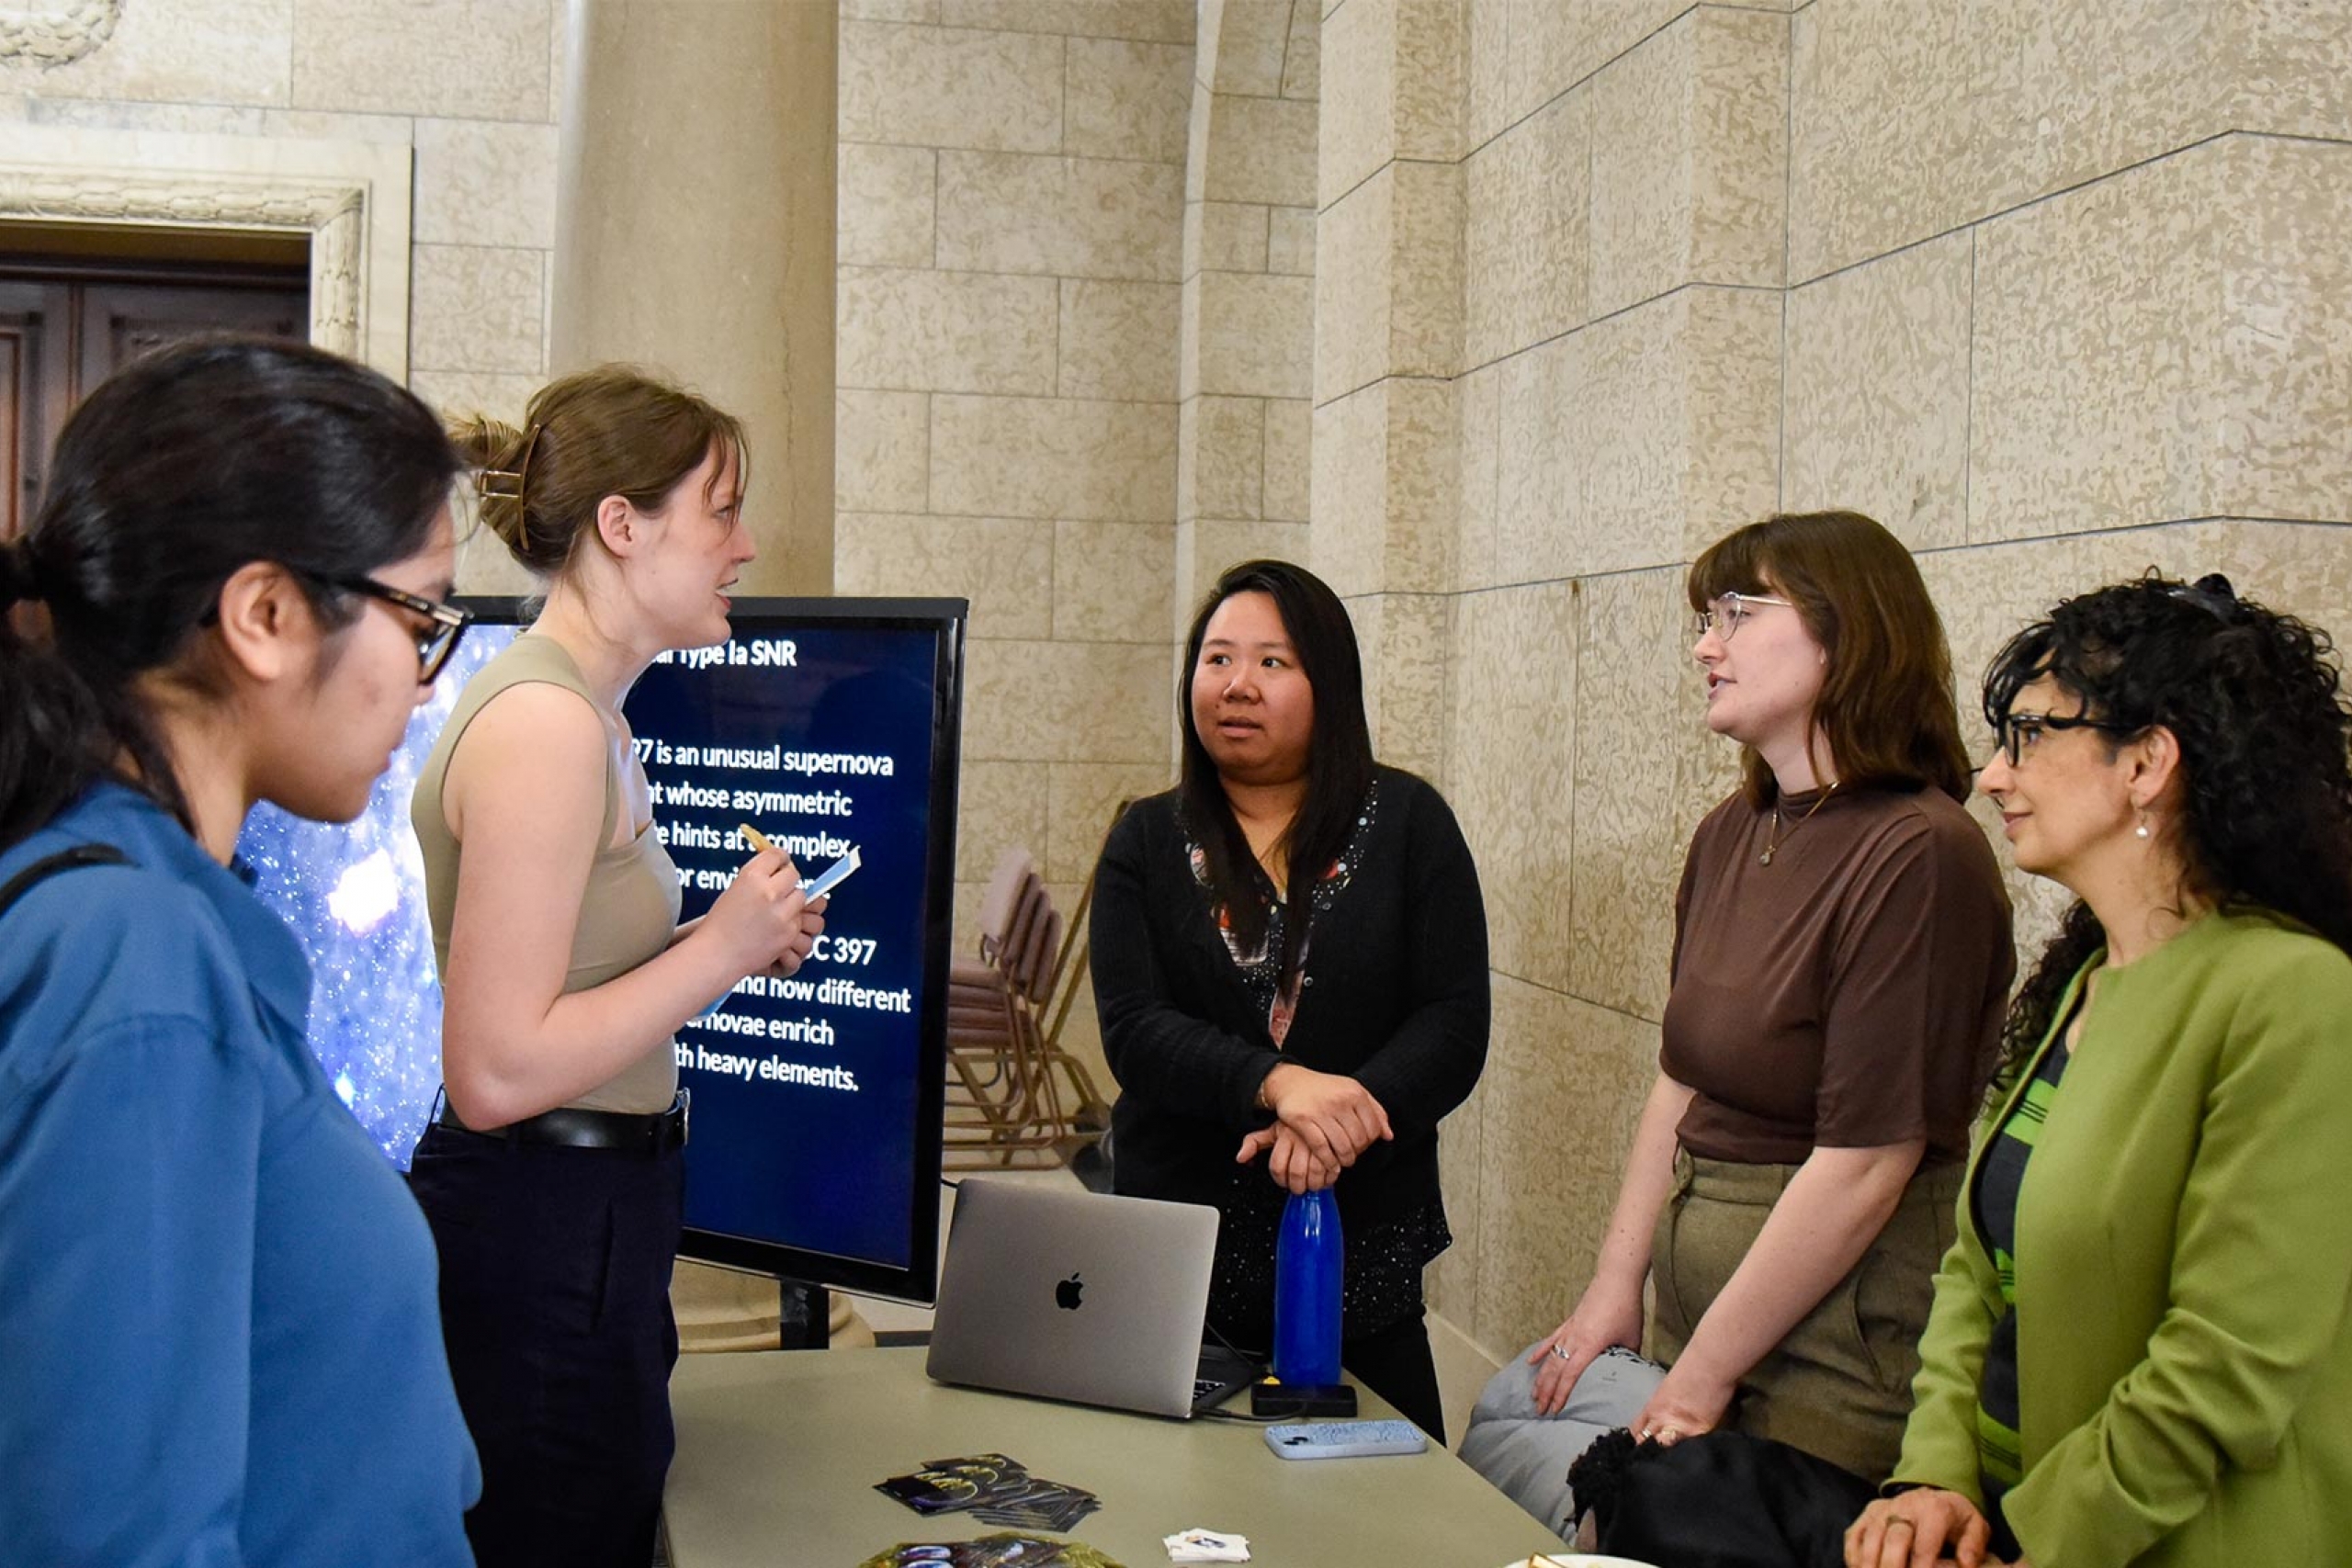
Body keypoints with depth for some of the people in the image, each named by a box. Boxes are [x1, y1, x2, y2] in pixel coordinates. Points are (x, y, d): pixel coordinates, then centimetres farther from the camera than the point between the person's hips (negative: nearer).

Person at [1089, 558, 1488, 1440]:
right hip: (1179, 1255, 1)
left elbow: (1455, 1024, -5)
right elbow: (1132, 1031, -7)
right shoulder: (1148, 841, 6)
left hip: (1362, 1257, 0)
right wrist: (1276, 1085, -25)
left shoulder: (1407, 824, 4)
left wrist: (1342, 1120, -22)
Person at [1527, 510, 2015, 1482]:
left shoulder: (1919, 856, -19)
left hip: (1840, 1319, -7)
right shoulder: (1731, 835, 7)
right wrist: (1615, 1289, 7)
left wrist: (1702, 1375, -15)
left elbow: (1863, 1165, -21)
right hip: (1695, 1279, 7)